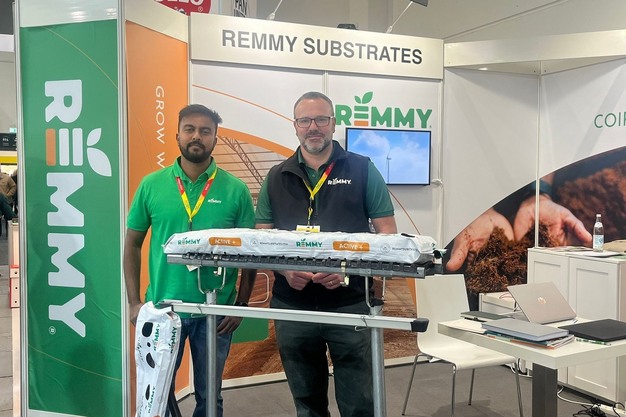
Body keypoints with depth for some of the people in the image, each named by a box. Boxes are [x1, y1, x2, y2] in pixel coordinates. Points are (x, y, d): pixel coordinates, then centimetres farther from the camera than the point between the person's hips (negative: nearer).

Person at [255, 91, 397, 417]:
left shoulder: (362, 170, 1)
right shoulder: (276, 178, 8)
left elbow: (387, 232, -1)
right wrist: (285, 269, -12)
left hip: (349, 304, -2)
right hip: (291, 306, 3)